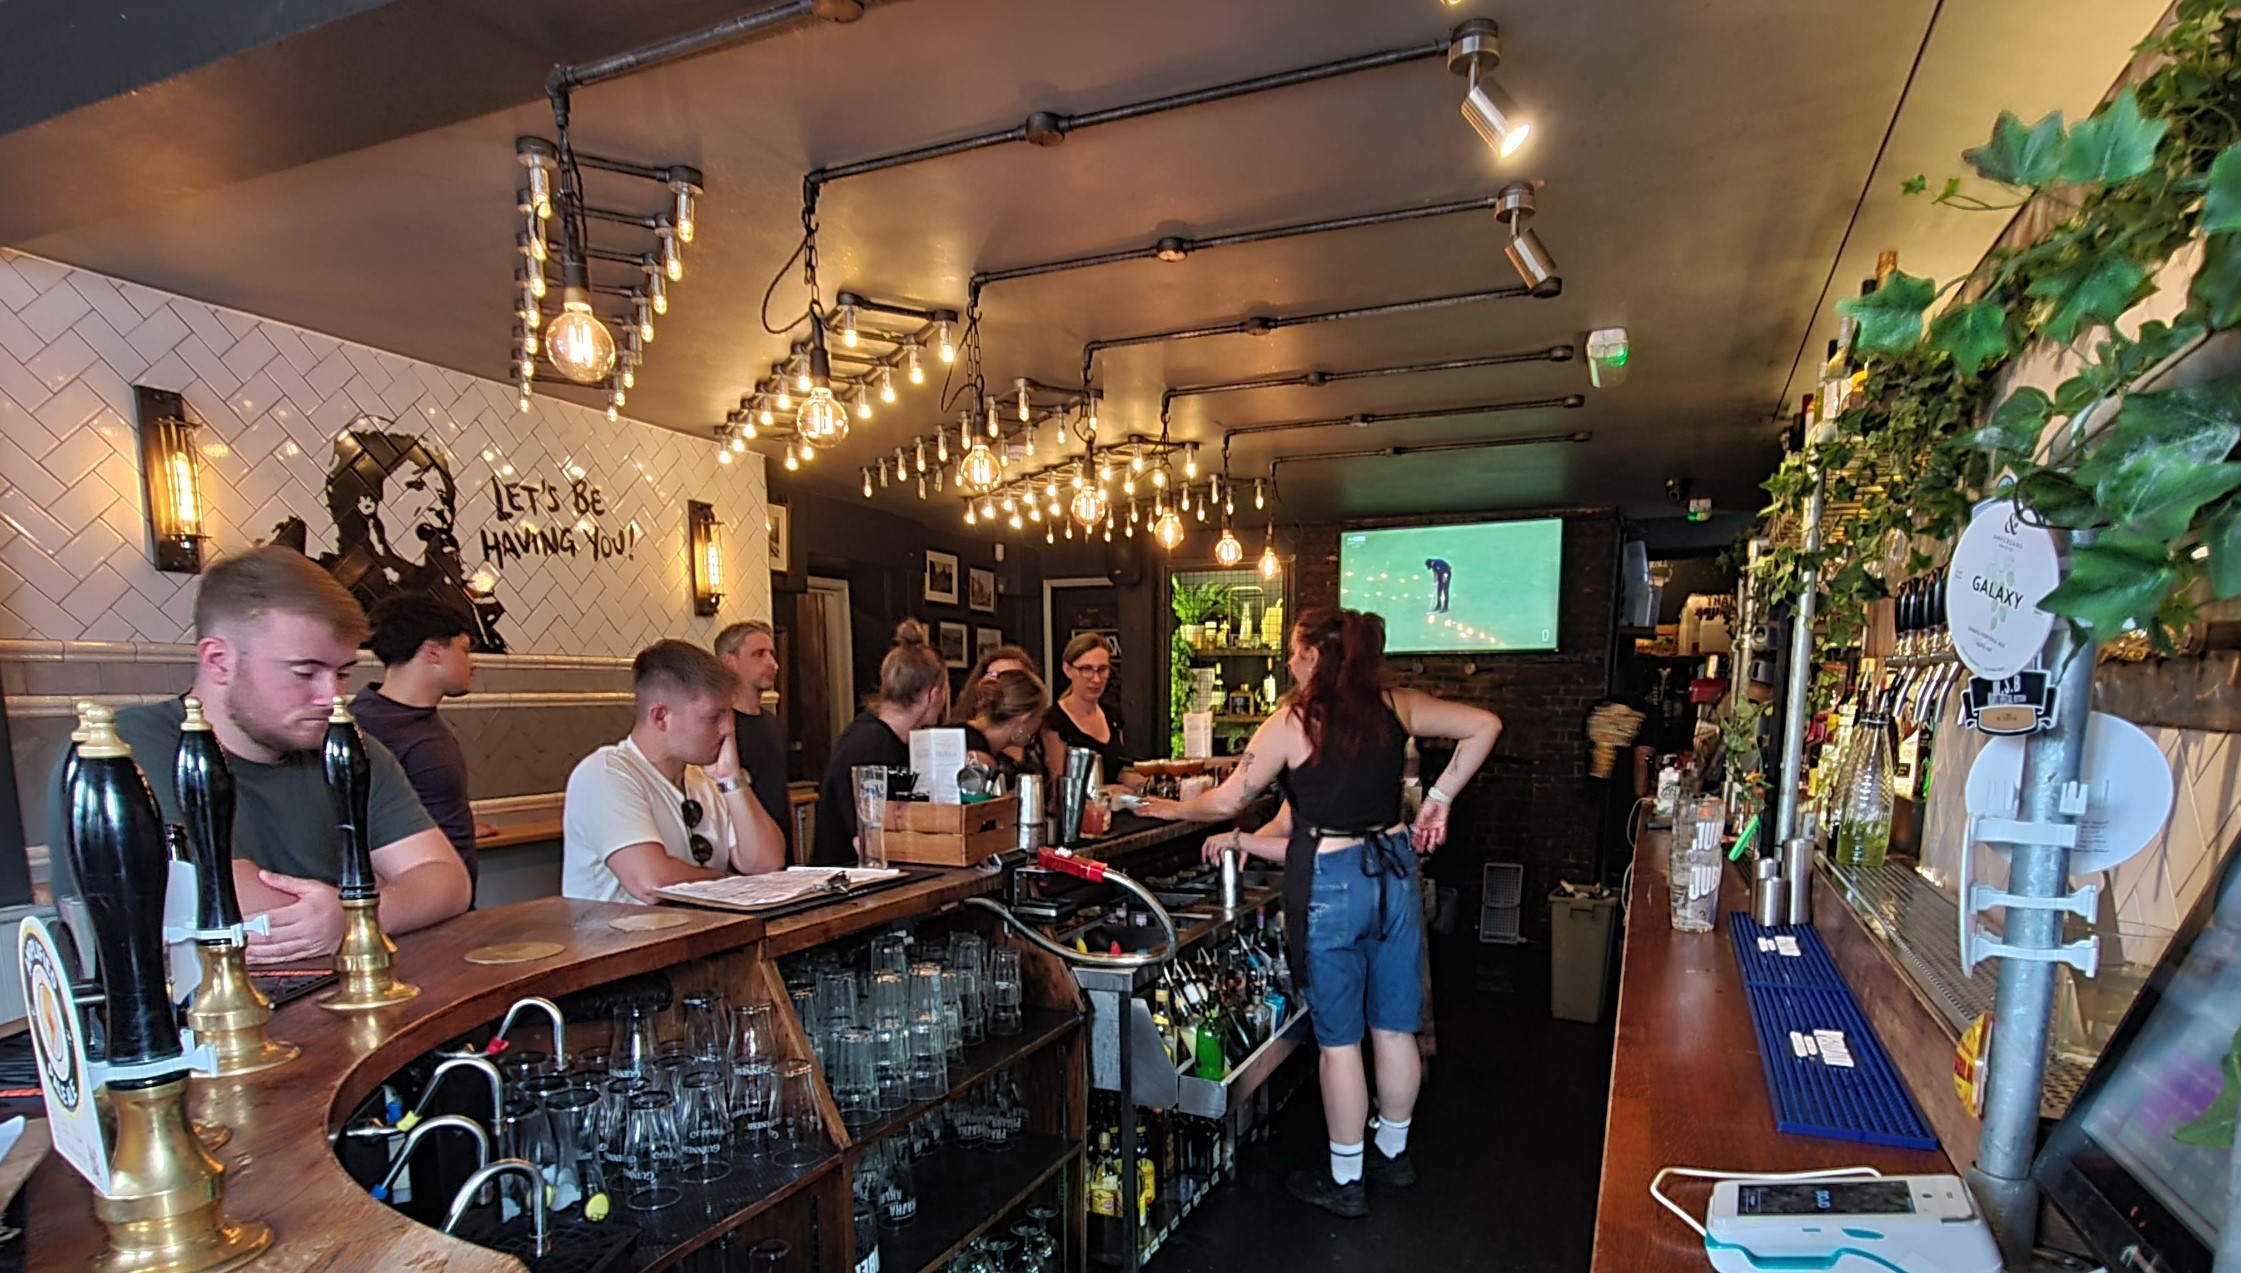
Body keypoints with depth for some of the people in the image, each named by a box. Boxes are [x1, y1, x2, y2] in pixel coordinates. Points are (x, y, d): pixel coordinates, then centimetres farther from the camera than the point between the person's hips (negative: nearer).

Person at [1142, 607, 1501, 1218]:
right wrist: (1440, 796, 6)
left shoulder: (1290, 723, -12)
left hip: (1329, 885, -5)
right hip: (1394, 869, 5)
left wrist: (1173, 808, 12)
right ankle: (1393, 1153, 38)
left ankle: (1345, 1181, 24)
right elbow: (1484, 724, 4)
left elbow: (1225, 802, -7)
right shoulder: (1395, 706, 1)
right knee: (1395, 1028, 18)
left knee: (1339, 1038, 9)